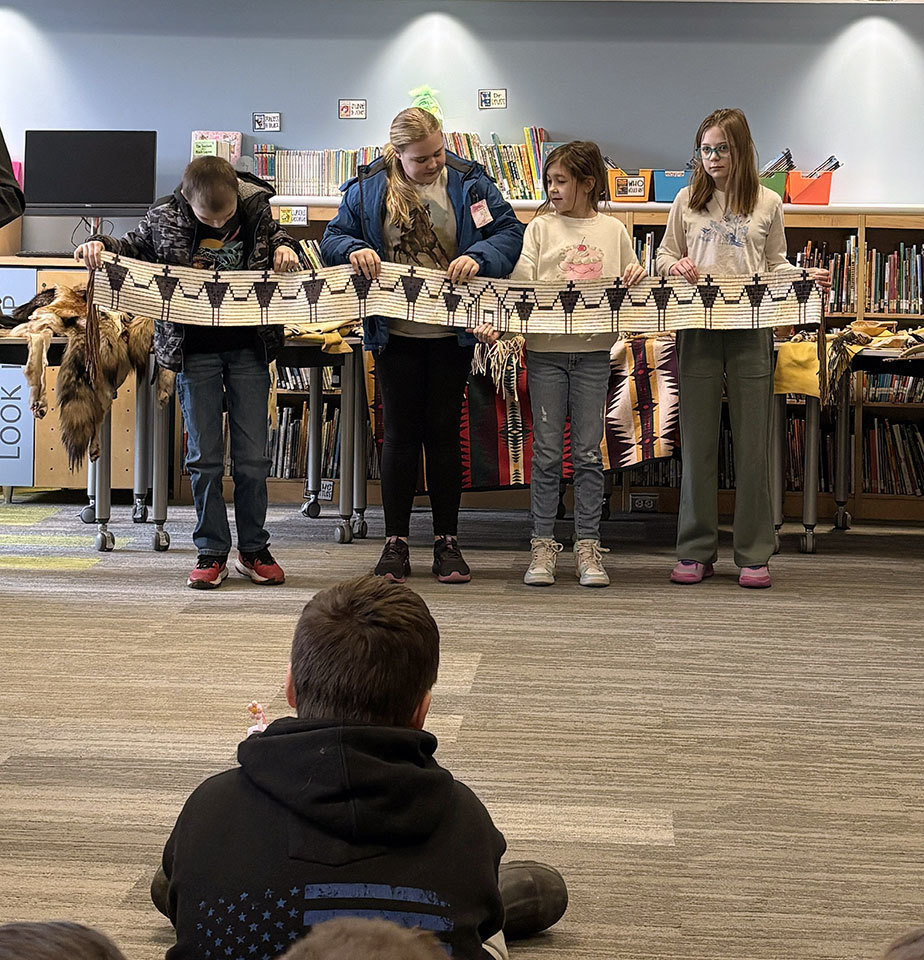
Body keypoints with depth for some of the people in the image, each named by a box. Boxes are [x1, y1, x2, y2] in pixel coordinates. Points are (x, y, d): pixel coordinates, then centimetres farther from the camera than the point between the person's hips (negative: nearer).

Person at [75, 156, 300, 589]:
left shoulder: (255, 207, -6)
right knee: (203, 457, 3)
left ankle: (253, 550, 17)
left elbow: (273, 234, 15)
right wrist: (99, 245, -9)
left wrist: (283, 248, -7)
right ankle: (211, 552, 12)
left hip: (249, 346, 1)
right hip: (194, 350, -1)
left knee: (252, 456, 5)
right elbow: (134, 248, 10)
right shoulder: (164, 218, -8)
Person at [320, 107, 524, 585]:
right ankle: (395, 544, 11)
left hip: (452, 333, 0)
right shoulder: (368, 189, -1)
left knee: (444, 432, 6)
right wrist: (354, 250, -17)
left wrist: (478, 257, -22)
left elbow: (509, 232, -3)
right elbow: (333, 237, 5)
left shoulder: (468, 182, -2)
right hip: (395, 332, 0)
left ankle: (447, 541, 15)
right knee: (400, 434, 4)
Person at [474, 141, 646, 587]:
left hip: (593, 351, 1)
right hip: (545, 349, 0)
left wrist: (636, 279, -8)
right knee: (547, 452, 1)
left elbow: (630, 288, 15)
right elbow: (519, 284, -4)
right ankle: (543, 546, 8)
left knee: (588, 452, 3)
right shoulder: (541, 228, 4)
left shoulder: (613, 230, 8)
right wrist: (495, 323, -20)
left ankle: (587, 548, 9)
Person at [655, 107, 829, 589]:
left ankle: (753, 554, 7)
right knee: (697, 440, 3)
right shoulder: (687, 200, 8)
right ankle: (695, 551, 11)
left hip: (751, 331, -1)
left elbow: (776, 265, 12)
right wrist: (674, 265, -6)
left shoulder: (767, 203, 7)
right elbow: (664, 254, 16)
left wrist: (808, 278, -6)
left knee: (752, 441, 1)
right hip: (698, 329, 1)